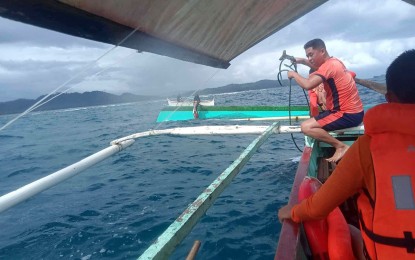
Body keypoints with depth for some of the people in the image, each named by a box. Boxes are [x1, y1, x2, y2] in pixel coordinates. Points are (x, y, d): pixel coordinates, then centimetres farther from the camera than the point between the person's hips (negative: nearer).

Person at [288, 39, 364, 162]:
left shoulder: (329, 65, -19)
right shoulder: (333, 62, 11)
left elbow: (307, 85, -32)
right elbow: (320, 68, 35)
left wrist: (294, 74, -14)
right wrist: (302, 61, 21)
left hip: (348, 115, -10)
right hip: (352, 111, 10)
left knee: (306, 127, -19)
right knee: (314, 120, 28)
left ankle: (341, 146, -10)